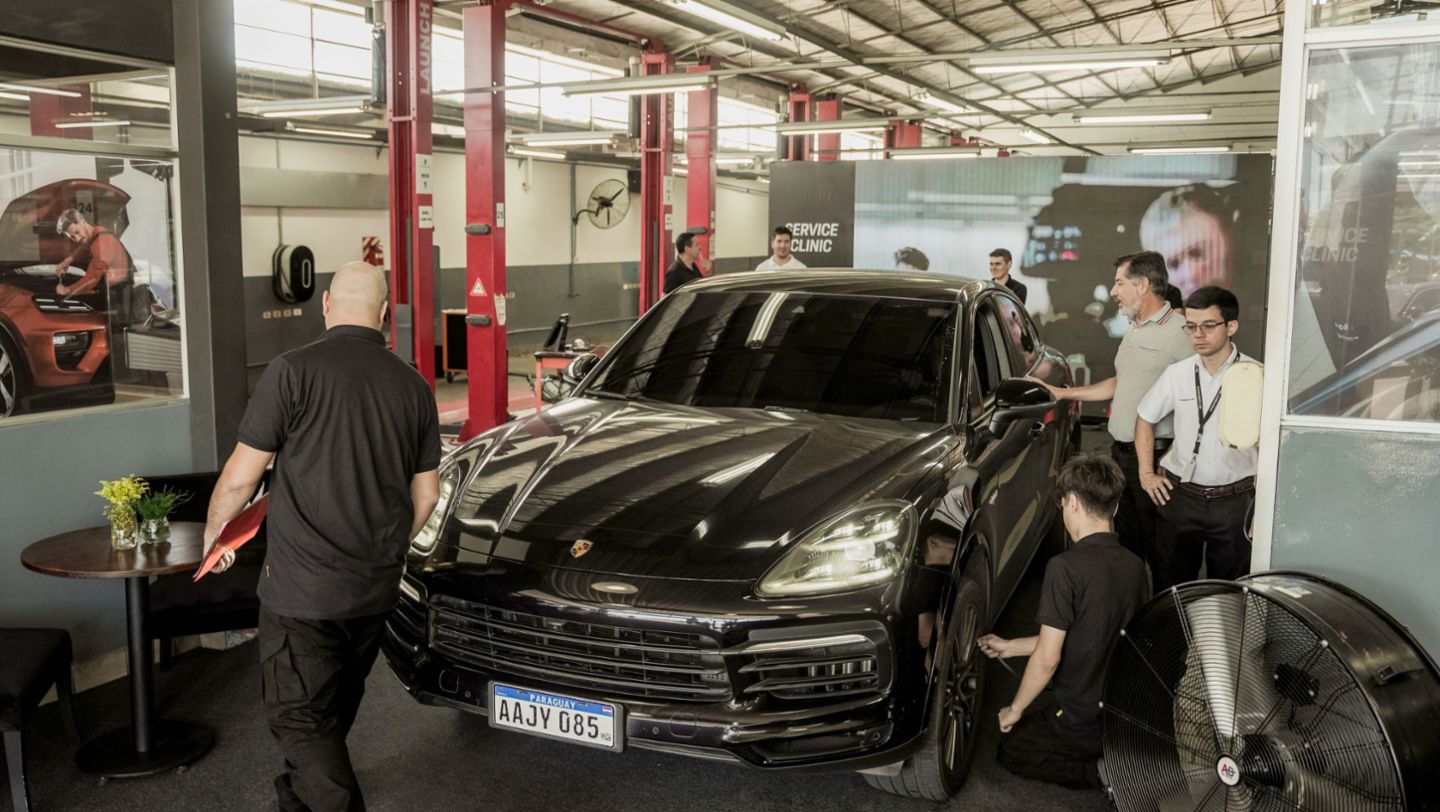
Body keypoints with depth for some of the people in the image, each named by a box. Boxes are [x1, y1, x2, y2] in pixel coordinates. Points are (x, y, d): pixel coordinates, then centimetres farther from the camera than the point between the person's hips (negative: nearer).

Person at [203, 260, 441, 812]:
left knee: (300, 715, 4)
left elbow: (240, 478, -9)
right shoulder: (413, 386, 3)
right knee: (336, 707, 24)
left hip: (302, 586, -6)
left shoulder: (294, 372, -12)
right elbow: (426, 496, 9)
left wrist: (215, 531, 11)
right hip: (377, 589, 6)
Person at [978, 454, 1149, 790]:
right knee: (1035, 711, 30)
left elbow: (1047, 659, -22)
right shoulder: (1134, 566, 0)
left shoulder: (1066, 567, -24)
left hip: (1081, 722, -7)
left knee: (1011, 749, 17)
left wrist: (1015, 709, -4)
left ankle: (1100, 771, -2)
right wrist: (1009, 646, 18)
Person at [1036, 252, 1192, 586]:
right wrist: (1064, 393, 25)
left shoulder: (1178, 331, -16)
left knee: (1158, 546, 0)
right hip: (1121, 452, 9)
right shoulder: (1133, 330, 16)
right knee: (1126, 539, 18)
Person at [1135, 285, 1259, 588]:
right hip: (1180, 495, 3)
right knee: (1172, 585, 14)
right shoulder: (1177, 373, 0)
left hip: (1233, 501, -2)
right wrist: (1146, 473, 9)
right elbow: (1145, 418, 15)